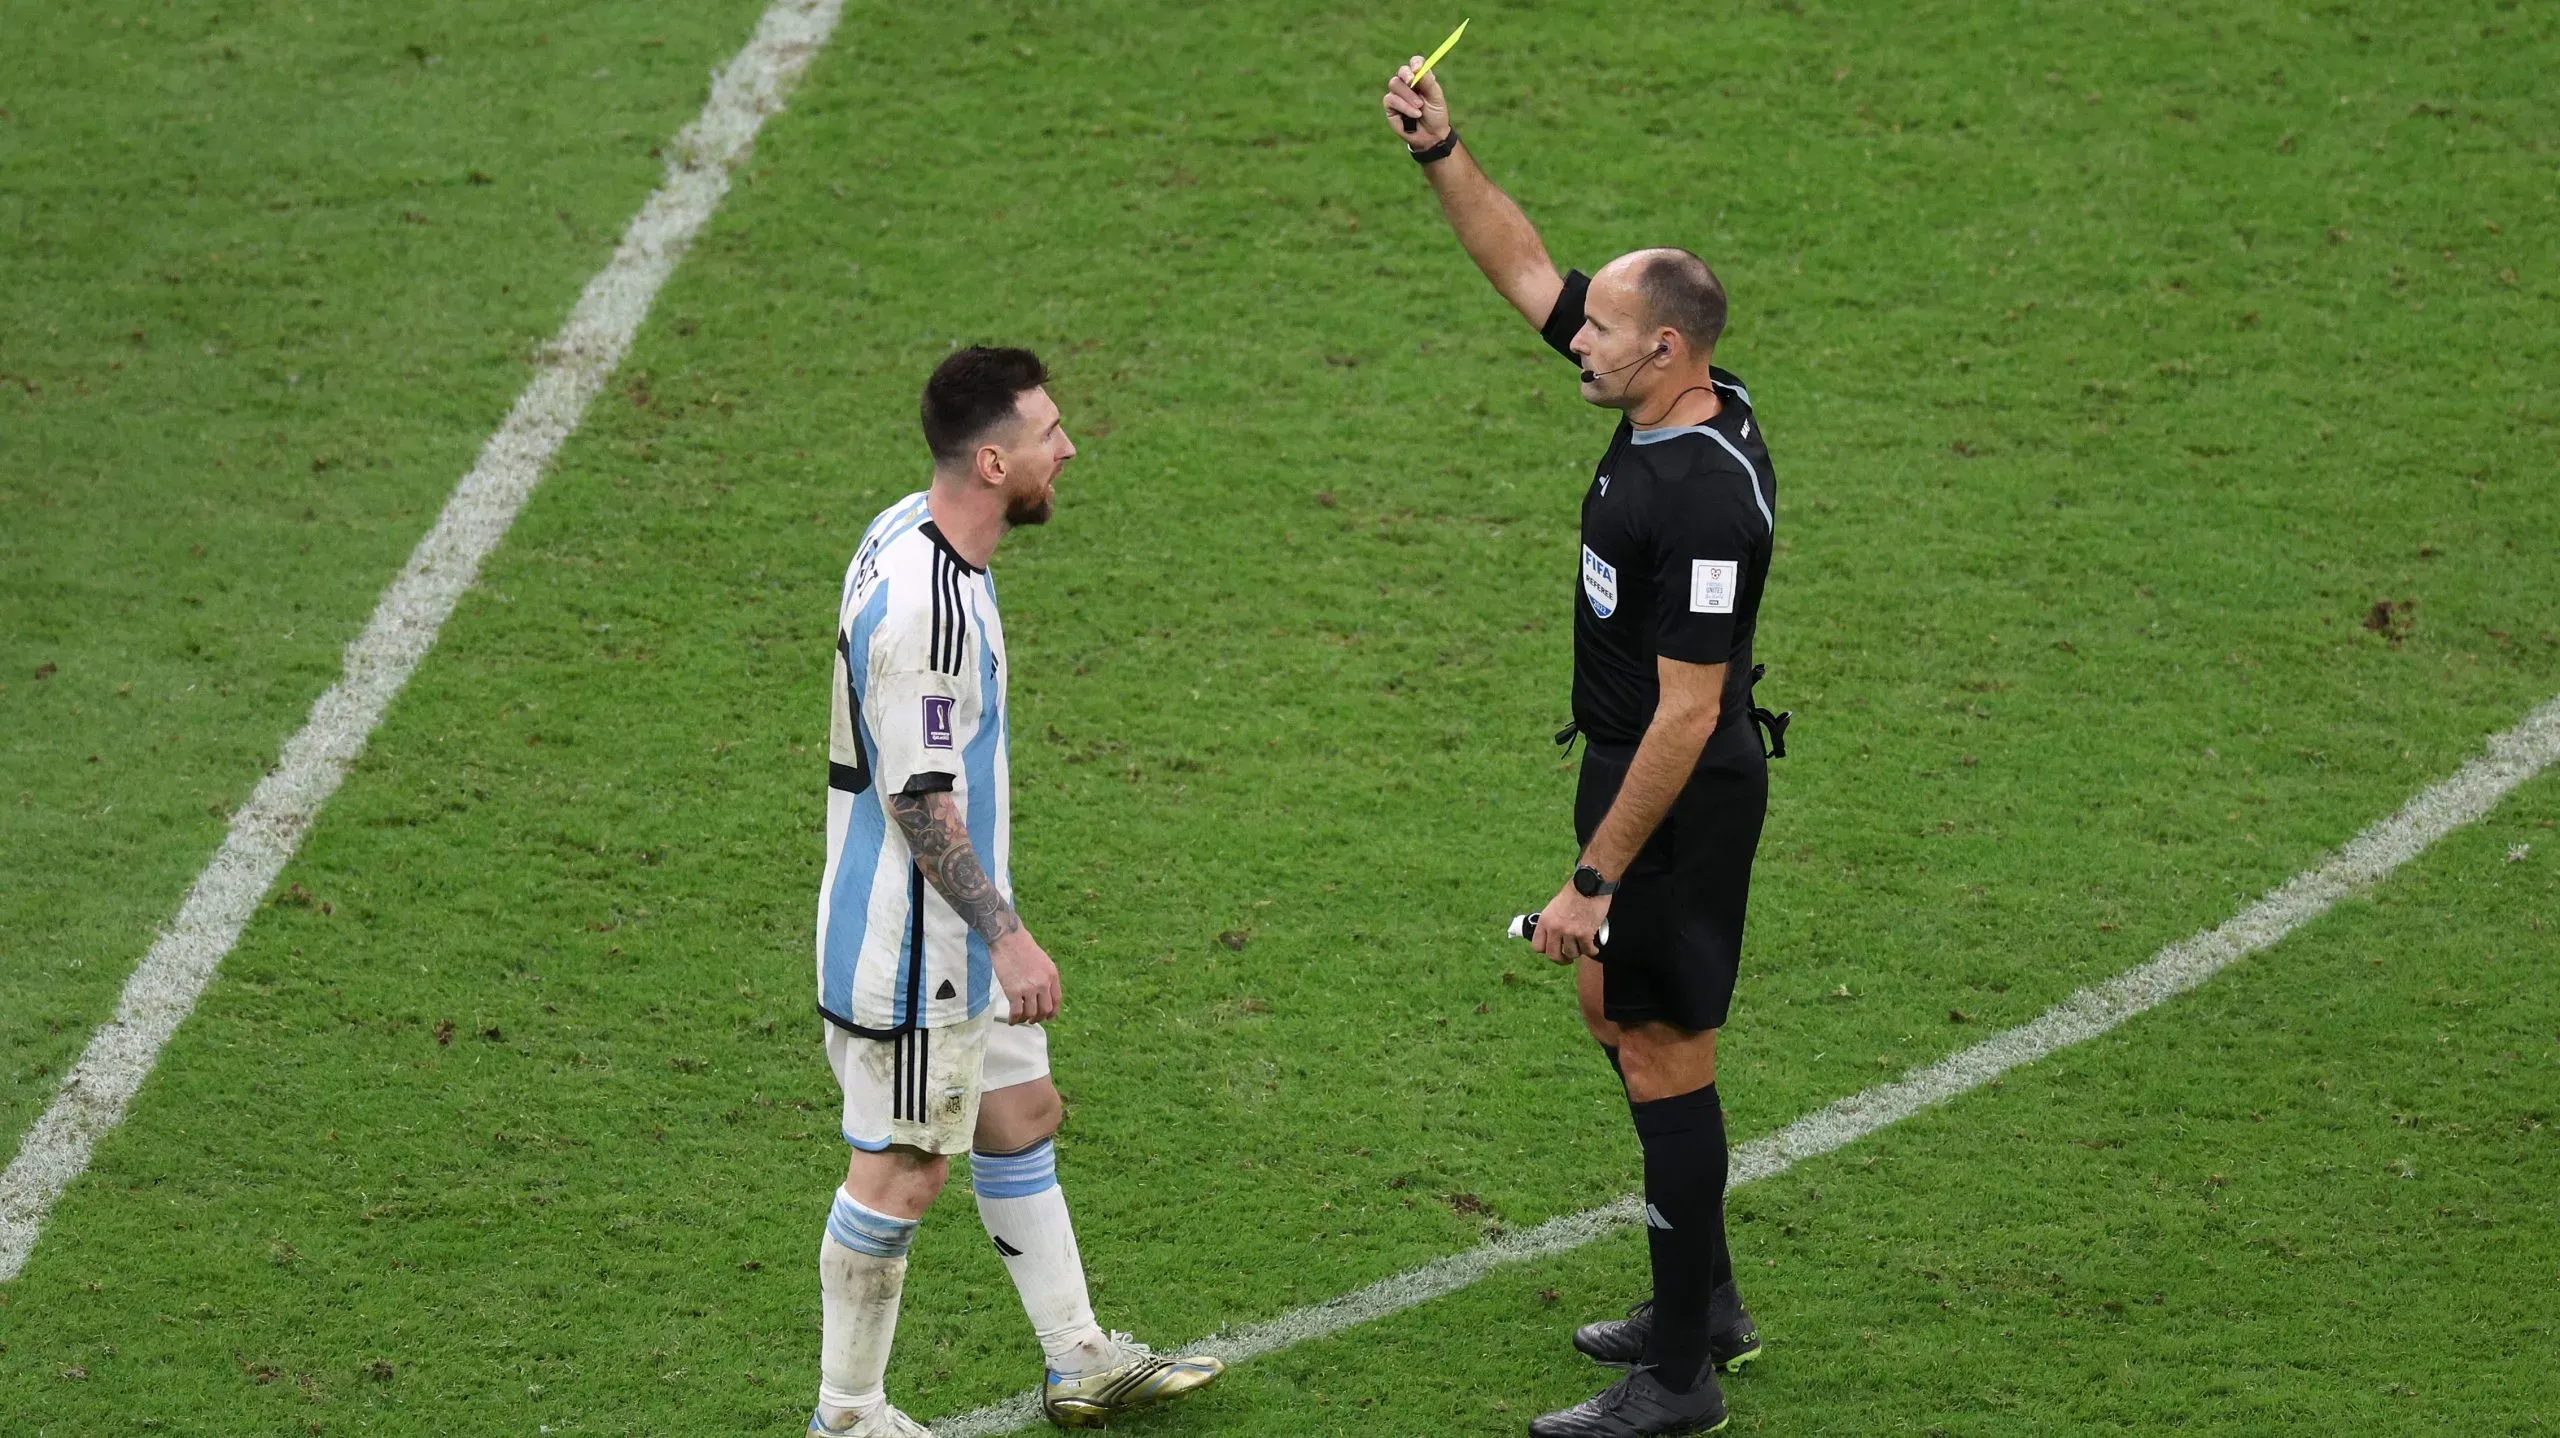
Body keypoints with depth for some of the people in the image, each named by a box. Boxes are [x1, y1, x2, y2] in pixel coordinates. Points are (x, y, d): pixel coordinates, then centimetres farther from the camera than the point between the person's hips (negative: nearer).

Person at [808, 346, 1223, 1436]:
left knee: (1021, 1114, 19)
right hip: (913, 938, -11)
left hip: (956, 928, 11)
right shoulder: (925, 605, -28)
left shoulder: (911, 530, 5)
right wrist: (1007, 937, -23)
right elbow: (917, 799, -26)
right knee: (903, 1172, 0)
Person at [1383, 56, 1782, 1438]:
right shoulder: (1667, 404, 0)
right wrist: (1442, 154, 1)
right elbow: (1524, 271, 12)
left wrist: (1593, 881, -25)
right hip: (1631, 768, 10)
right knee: (1620, 1016, 21)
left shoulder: (1705, 501, -28)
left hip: (1679, 800, -10)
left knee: (1665, 1054, -3)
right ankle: (1704, 1305, 34)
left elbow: (1688, 715, -27)